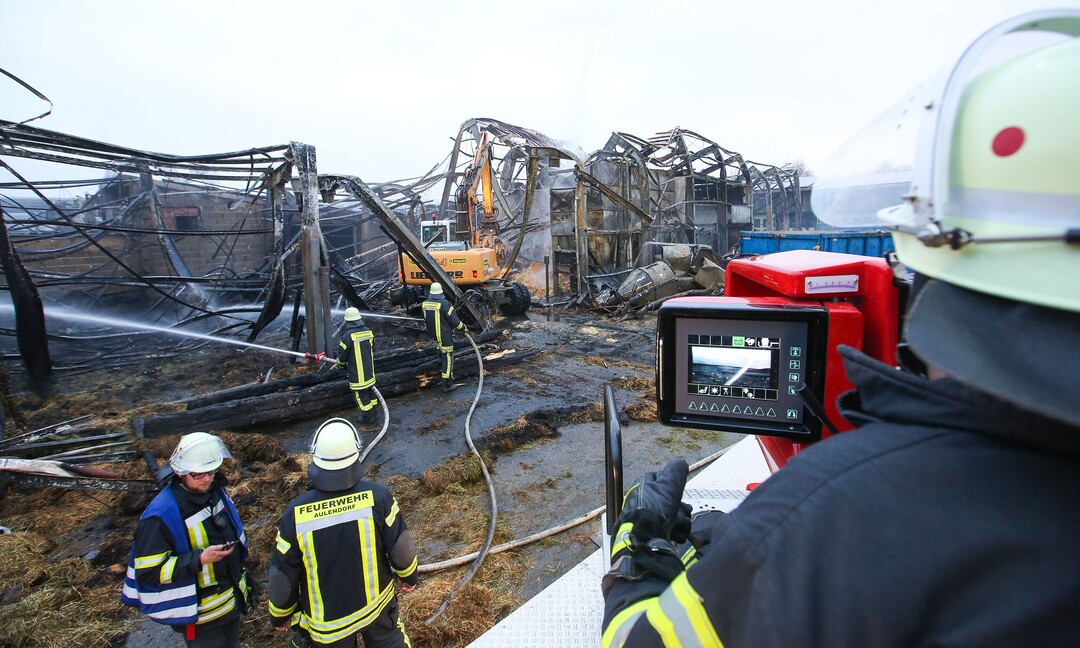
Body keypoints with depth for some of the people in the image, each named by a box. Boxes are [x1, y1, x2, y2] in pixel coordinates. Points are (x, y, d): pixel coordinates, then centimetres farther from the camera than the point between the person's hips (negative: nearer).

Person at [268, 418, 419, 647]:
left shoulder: (296, 512, -23)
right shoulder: (377, 496, -24)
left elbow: (282, 574, -11)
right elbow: (401, 547, -13)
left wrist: (280, 615, 9)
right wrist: (409, 576, 8)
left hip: (326, 621, 1)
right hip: (377, 606, 0)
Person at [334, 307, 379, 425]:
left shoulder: (347, 335, -20)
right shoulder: (368, 331, -1)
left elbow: (342, 354, -11)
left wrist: (340, 364, 12)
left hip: (357, 372, -6)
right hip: (369, 370, 6)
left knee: (361, 394, 7)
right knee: (370, 390, 19)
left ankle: (367, 417, 17)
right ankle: (372, 413, 31)